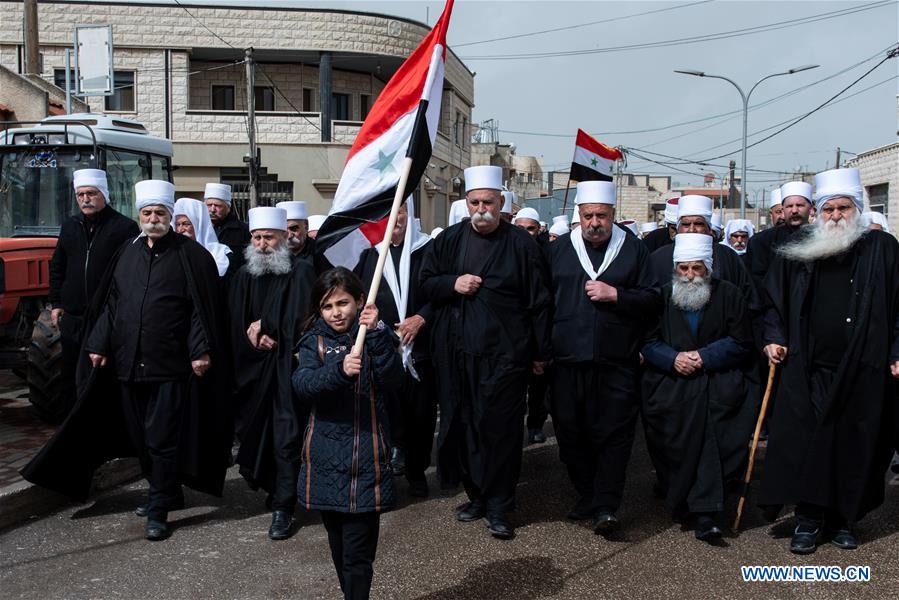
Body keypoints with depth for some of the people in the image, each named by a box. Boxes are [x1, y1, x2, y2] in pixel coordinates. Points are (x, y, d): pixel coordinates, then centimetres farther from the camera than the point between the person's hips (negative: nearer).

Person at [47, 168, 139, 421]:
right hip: (72, 315, 5)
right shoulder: (70, 226, 12)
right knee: (70, 370, 13)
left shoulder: (125, 227, -6)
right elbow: (57, 267, 19)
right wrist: (55, 303, 12)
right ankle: (65, 416, 25)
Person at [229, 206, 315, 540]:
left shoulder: (300, 273, -3)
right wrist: (257, 337, -12)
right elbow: (236, 323, 6)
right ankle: (275, 490, 27)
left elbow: (300, 317, -14)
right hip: (253, 369, 5)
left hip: (287, 367, -4)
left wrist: (263, 325, -9)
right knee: (255, 433, 8)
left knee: (287, 437, -5)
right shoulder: (244, 276, 10)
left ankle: (283, 507, 1)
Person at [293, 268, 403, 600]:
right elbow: (302, 384, -15)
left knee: (358, 554, -4)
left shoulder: (375, 338, 0)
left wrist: (377, 334, -26)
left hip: (366, 462, -3)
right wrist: (338, 370, -33)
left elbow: (393, 380, -16)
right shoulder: (315, 342, 4)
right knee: (339, 547, 18)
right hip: (327, 460, 3)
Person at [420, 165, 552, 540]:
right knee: (462, 425, 8)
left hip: (503, 353, -4)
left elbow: (538, 301, 0)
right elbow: (426, 284, 14)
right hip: (456, 353, 4)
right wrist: (453, 284, -7)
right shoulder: (449, 240, 9)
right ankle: (476, 495, 24)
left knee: (500, 428, -1)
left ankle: (498, 507, 10)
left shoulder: (521, 244, -1)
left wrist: (541, 352, -1)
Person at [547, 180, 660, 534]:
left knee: (614, 433, -4)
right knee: (571, 433, 6)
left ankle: (605, 506, 0)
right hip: (568, 360, 2)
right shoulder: (558, 250, 11)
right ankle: (586, 498, 21)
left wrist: (614, 294, -12)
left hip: (617, 361, -2)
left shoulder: (634, 250, 7)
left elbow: (651, 300, 3)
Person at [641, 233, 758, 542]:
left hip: (719, 381, 0)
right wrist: (673, 358, -10)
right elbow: (648, 340, 7)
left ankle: (704, 511, -13)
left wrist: (704, 357, -8)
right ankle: (705, 509, 0)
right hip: (671, 383, 1)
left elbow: (740, 342, 3)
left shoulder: (728, 295, 7)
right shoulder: (663, 296, 9)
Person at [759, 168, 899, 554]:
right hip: (806, 370, 1)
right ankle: (809, 519, 10)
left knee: (855, 447, 6)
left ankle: (843, 519, 21)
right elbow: (774, 300, 15)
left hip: (862, 372, -1)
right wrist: (774, 338, 3)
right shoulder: (798, 251, 7)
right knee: (805, 444, -1)